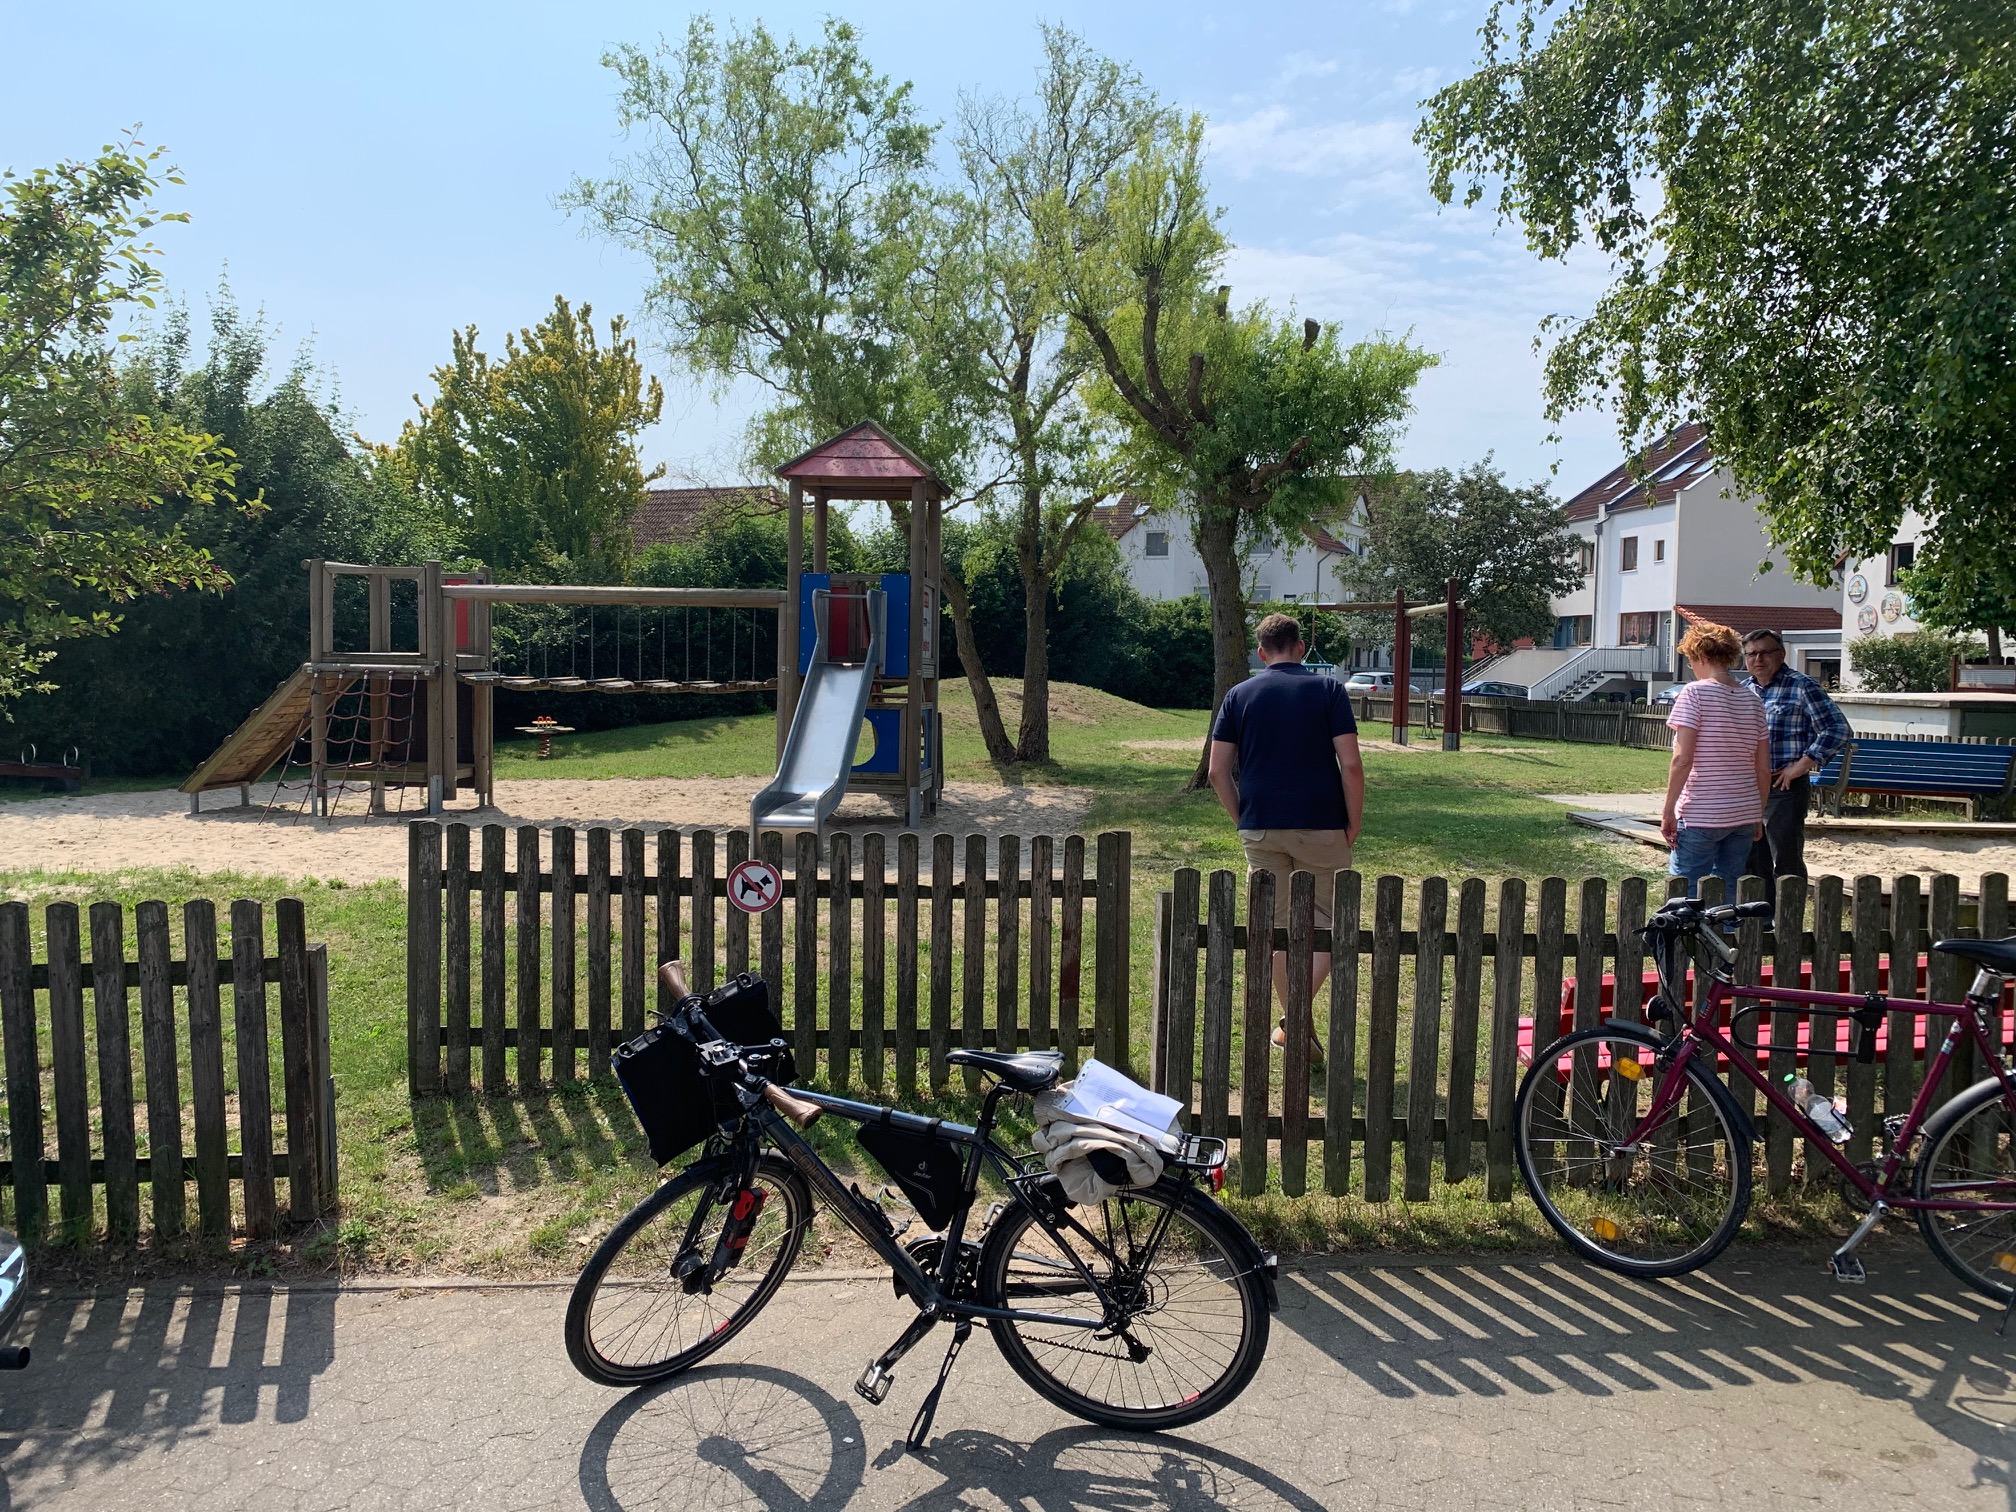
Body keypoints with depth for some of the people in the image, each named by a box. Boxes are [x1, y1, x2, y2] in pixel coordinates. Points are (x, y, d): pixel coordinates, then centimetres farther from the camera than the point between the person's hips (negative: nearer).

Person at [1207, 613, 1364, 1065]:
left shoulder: (1239, 696, 5)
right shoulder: (1329, 690, -2)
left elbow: (1218, 772, 1)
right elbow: (1351, 765, -9)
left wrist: (1244, 821, 11)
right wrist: (1353, 826, 0)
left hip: (1260, 830, 2)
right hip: (1321, 827, -2)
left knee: (1275, 926, 14)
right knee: (1327, 923, 9)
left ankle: (1291, 1024, 21)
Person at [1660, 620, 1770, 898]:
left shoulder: (1695, 693, -8)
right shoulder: (1753, 700, 9)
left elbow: (1682, 759, -15)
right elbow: (1764, 769, 10)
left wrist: (1668, 811, -11)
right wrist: (1758, 815, 19)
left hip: (1700, 815, -6)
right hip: (1744, 814, 6)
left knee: (1688, 895, -1)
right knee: (1729, 896, 12)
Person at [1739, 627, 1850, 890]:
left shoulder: (1801, 687, -5)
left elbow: (1838, 728, -11)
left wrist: (1802, 766, -15)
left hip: (1784, 789, -6)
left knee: (1787, 864, -3)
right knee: (1753, 864, 13)